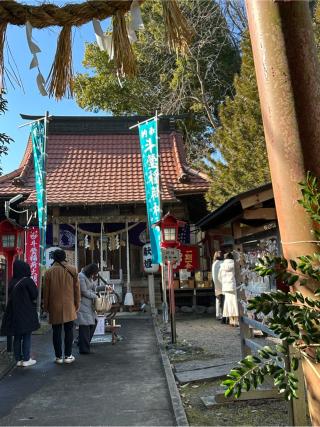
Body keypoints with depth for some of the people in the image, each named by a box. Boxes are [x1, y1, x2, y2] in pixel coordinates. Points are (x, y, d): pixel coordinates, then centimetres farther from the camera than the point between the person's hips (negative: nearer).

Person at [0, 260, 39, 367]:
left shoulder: (12, 282, 4)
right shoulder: (27, 281, -14)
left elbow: (10, 297, 13)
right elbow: (35, 295, -9)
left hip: (14, 313, 6)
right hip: (26, 314, -6)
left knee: (17, 337, 12)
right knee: (26, 336, 4)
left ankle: (18, 359, 18)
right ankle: (26, 359, 8)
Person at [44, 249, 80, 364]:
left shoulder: (49, 271, -2)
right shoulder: (72, 270, -1)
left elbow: (46, 291, 2)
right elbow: (76, 288, 2)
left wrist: (46, 306, 12)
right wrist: (77, 304, 11)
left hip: (55, 307, 0)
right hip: (69, 306, 0)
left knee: (56, 331, 8)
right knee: (69, 330, 8)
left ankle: (58, 356, 14)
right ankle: (68, 356, 12)